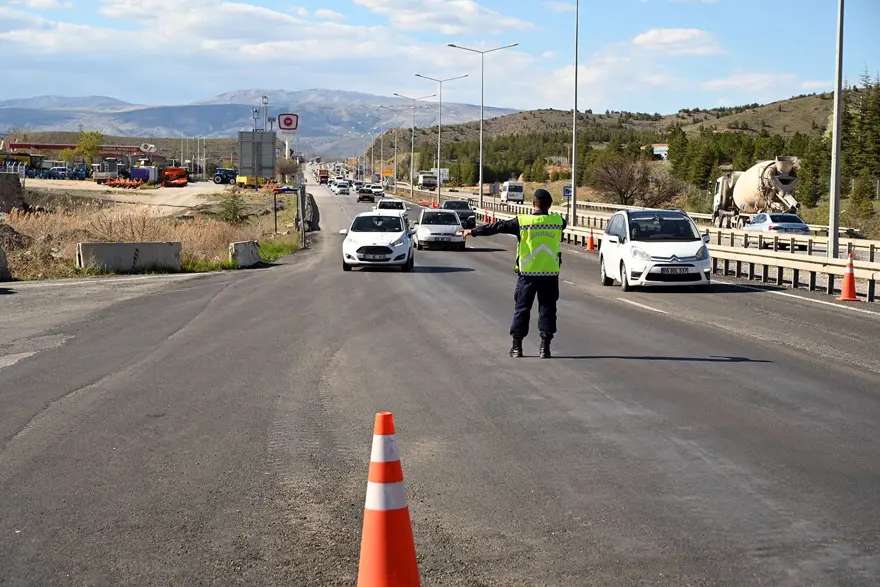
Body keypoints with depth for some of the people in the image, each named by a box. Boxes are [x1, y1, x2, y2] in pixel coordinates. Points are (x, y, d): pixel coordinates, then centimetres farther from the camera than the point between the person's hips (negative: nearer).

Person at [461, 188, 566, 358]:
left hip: (527, 274, -1)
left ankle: (516, 347, 11)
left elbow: (497, 227, 0)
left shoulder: (522, 221, -7)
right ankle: (545, 347, 1)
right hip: (551, 274, 1)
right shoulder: (558, 221, 0)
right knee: (547, 309, 6)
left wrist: (473, 231, 9)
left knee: (521, 309, 8)